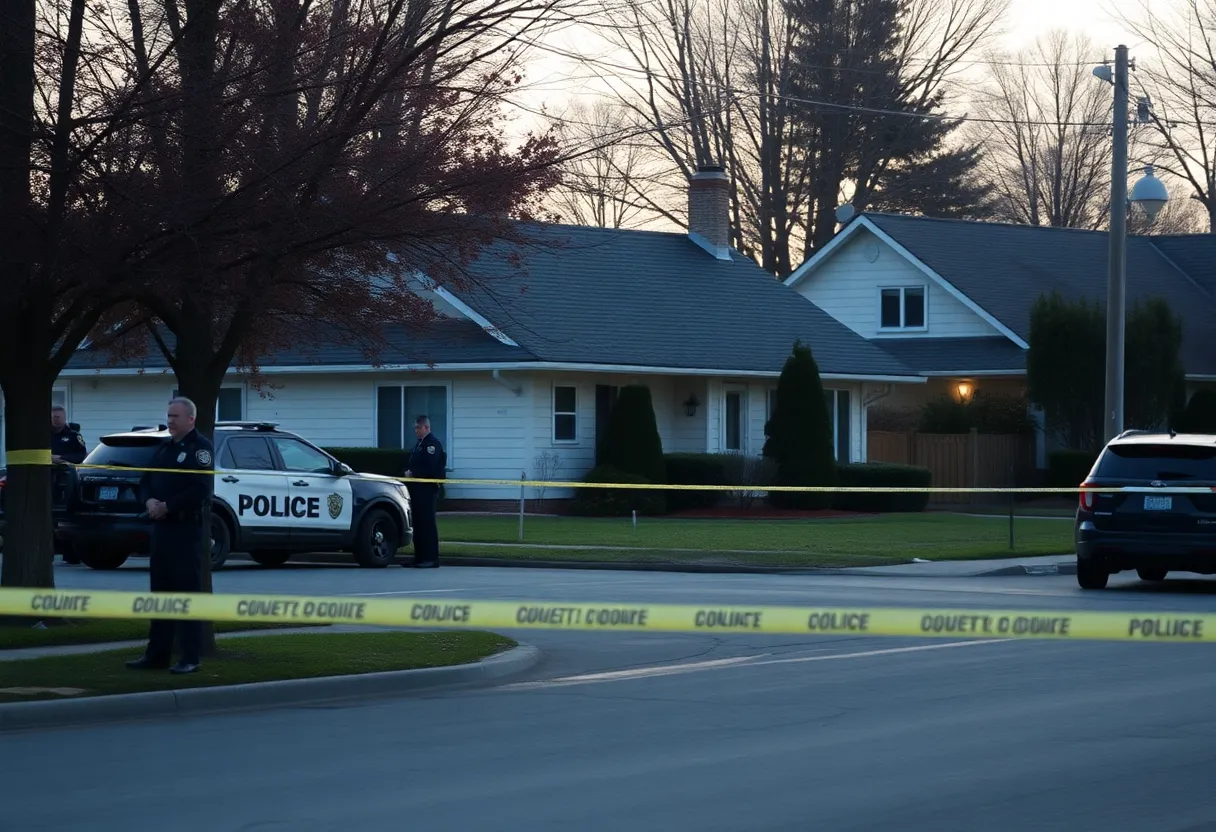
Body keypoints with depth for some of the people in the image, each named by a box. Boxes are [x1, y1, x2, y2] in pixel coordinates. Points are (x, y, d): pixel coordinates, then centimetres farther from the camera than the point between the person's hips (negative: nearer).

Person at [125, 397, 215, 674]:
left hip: (188, 529, -8)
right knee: (160, 590, 10)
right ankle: (157, 654, 15)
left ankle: (191, 657, -3)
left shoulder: (200, 447, -8)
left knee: (188, 591, -6)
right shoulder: (165, 447, 17)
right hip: (162, 527, 8)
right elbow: (146, 481, 18)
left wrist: (167, 506, -17)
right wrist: (150, 501, -4)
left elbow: (201, 490, -19)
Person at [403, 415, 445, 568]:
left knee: (427, 524, -10)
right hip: (417, 490, 10)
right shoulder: (420, 443, 21)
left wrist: (413, 473, -11)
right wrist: (408, 471, 7)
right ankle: (419, 557, 13)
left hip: (428, 490, -10)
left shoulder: (433, 444, -10)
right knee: (418, 523, 10)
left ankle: (431, 559, -10)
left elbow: (430, 468, -19)